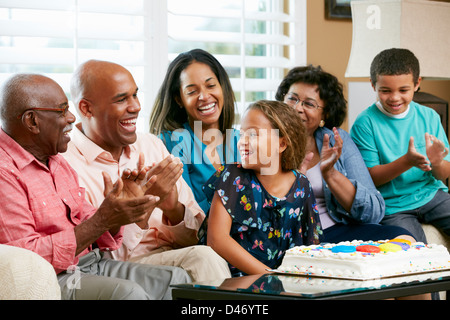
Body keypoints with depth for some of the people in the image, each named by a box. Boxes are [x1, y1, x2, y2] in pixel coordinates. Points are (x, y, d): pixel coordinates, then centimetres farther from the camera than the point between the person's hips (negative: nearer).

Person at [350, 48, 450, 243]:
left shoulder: (429, 117, 4)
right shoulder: (365, 123, -8)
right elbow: (369, 178, -11)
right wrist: (407, 161, -25)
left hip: (431, 195, 4)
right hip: (392, 205, -4)